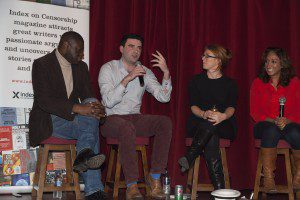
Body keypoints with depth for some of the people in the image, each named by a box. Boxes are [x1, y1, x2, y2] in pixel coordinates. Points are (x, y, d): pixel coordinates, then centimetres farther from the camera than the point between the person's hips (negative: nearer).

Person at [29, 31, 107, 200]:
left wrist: (95, 106, -19)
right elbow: (43, 100, -19)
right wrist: (77, 108, -31)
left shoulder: (81, 67, 14)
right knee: (91, 128, -28)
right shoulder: (42, 64, -7)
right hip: (49, 121, -6)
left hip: (72, 118, 6)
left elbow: (88, 95, 8)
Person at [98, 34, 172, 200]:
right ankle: (131, 185, -32)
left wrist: (166, 73, -14)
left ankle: (155, 177, -20)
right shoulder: (108, 69, -1)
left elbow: (163, 97, -1)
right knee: (128, 127, -38)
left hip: (135, 118, 4)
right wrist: (128, 78, -23)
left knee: (165, 122, -23)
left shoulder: (145, 72, 11)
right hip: (111, 119, -4)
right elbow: (108, 102, -16)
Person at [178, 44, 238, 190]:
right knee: (210, 138, -35)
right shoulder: (197, 81, 14)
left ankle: (189, 157, -39)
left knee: (211, 124, -38)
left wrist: (223, 116, -32)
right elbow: (193, 106, 1)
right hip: (198, 124, 1)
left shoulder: (230, 84, 11)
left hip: (224, 127, -1)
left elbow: (231, 107, -6)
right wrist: (204, 114, -24)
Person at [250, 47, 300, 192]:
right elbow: (254, 112, 3)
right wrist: (272, 121, -14)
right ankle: (268, 177, -33)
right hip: (265, 124, 0)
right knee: (271, 131, -37)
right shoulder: (258, 83, 11)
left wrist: (287, 120, -18)